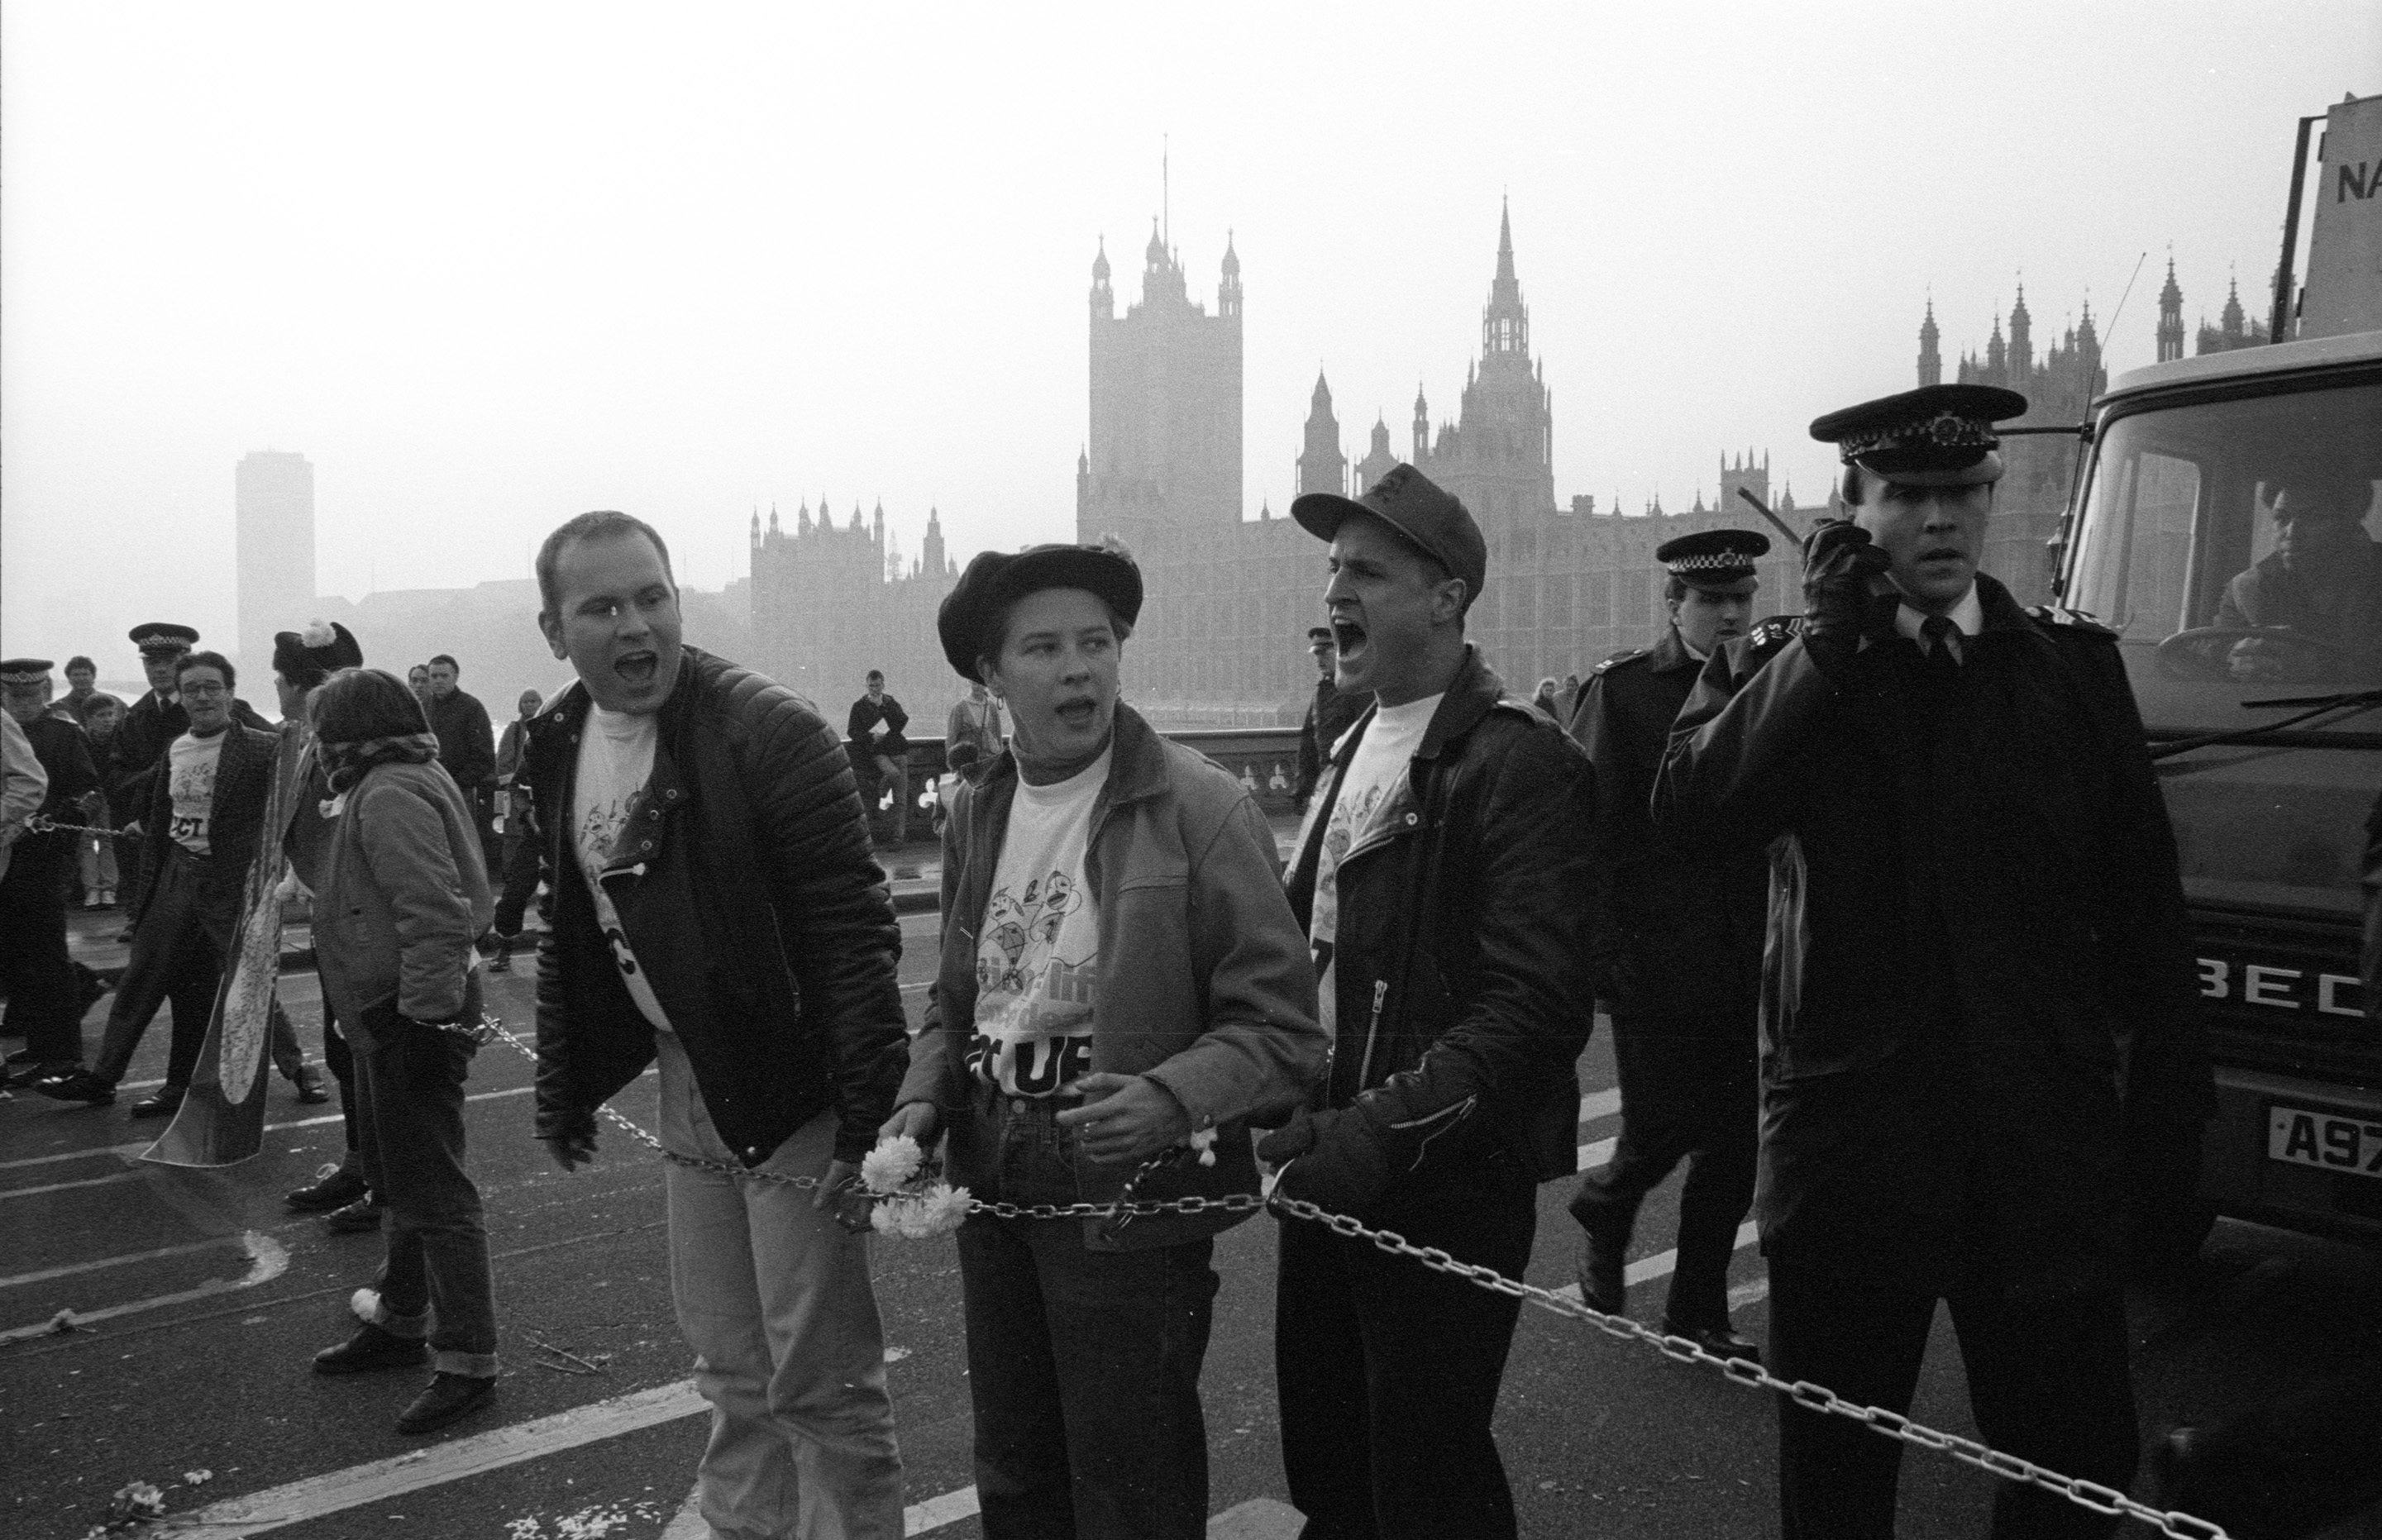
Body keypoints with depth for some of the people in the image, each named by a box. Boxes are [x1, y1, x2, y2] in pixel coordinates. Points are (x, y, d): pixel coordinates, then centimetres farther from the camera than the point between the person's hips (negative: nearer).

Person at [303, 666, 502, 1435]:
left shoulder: (390, 795, -19)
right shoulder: (387, 785, 15)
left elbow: (436, 913, -28)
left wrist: (428, 1012, -26)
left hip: (412, 1019, -11)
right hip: (394, 1011, 11)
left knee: (433, 1194, -4)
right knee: (400, 1180, 22)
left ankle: (466, 1363, 4)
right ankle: (399, 1324, 37)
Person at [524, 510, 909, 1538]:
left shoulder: (768, 730, -18)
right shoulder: (557, 746, 5)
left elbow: (854, 930, -20)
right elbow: (571, 932, 16)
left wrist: (867, 1123, -22)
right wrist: (562, 1087, 16)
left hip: (790, 1093, -7)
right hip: (685, 1083, 7)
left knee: (819, 1384, 1)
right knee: (730, 1367, 20)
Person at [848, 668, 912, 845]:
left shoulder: (891, 703, 17)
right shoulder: (860, 706, 8)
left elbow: (903, 720, 5)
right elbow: (851, 731, 2)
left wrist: (883, 705, 2)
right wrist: (871, 737, -13)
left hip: (897, 748, 3)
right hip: (876, 750, -3)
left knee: (901, 798, -4)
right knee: (893, 772, -35)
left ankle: (899, 835, -1)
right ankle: (875, 793, -6)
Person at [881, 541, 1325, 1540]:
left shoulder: (1200, 808, -13)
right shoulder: (976, 814, 7)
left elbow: (1278, 1028, -14)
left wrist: (1171, 1100, -30)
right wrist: (923, 1098, 0)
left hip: (1131, 1199, -6)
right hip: (994, 1191, 6)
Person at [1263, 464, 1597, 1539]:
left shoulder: (1523, 763, -13)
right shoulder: (1354, 752, 13)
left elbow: (1536, 1005, -20)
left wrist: (1384, 1128, -26)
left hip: (1445, 1181, -7)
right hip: (1332, 1169, 8)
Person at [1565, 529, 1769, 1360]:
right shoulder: (1620, 689, -5)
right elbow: (1589, 825, -8)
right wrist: (1605, 946, -13)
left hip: (1745, 965, 4)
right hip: (1656, 961, -4)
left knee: (1733, 1139, 8)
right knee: (1664, 1127, -1)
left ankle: (1698, 1309, 24)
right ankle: (1601, 1215, 32)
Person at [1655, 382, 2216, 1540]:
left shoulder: (2076, 664, 6)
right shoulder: (1775, 675, 3)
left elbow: (2145, 896, 6)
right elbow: (1688, 812, -17)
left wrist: (2169, 1109, 3)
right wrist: (1827, 641, -16)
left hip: (2045, 1141, 1)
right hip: (1850, 1132, -1)